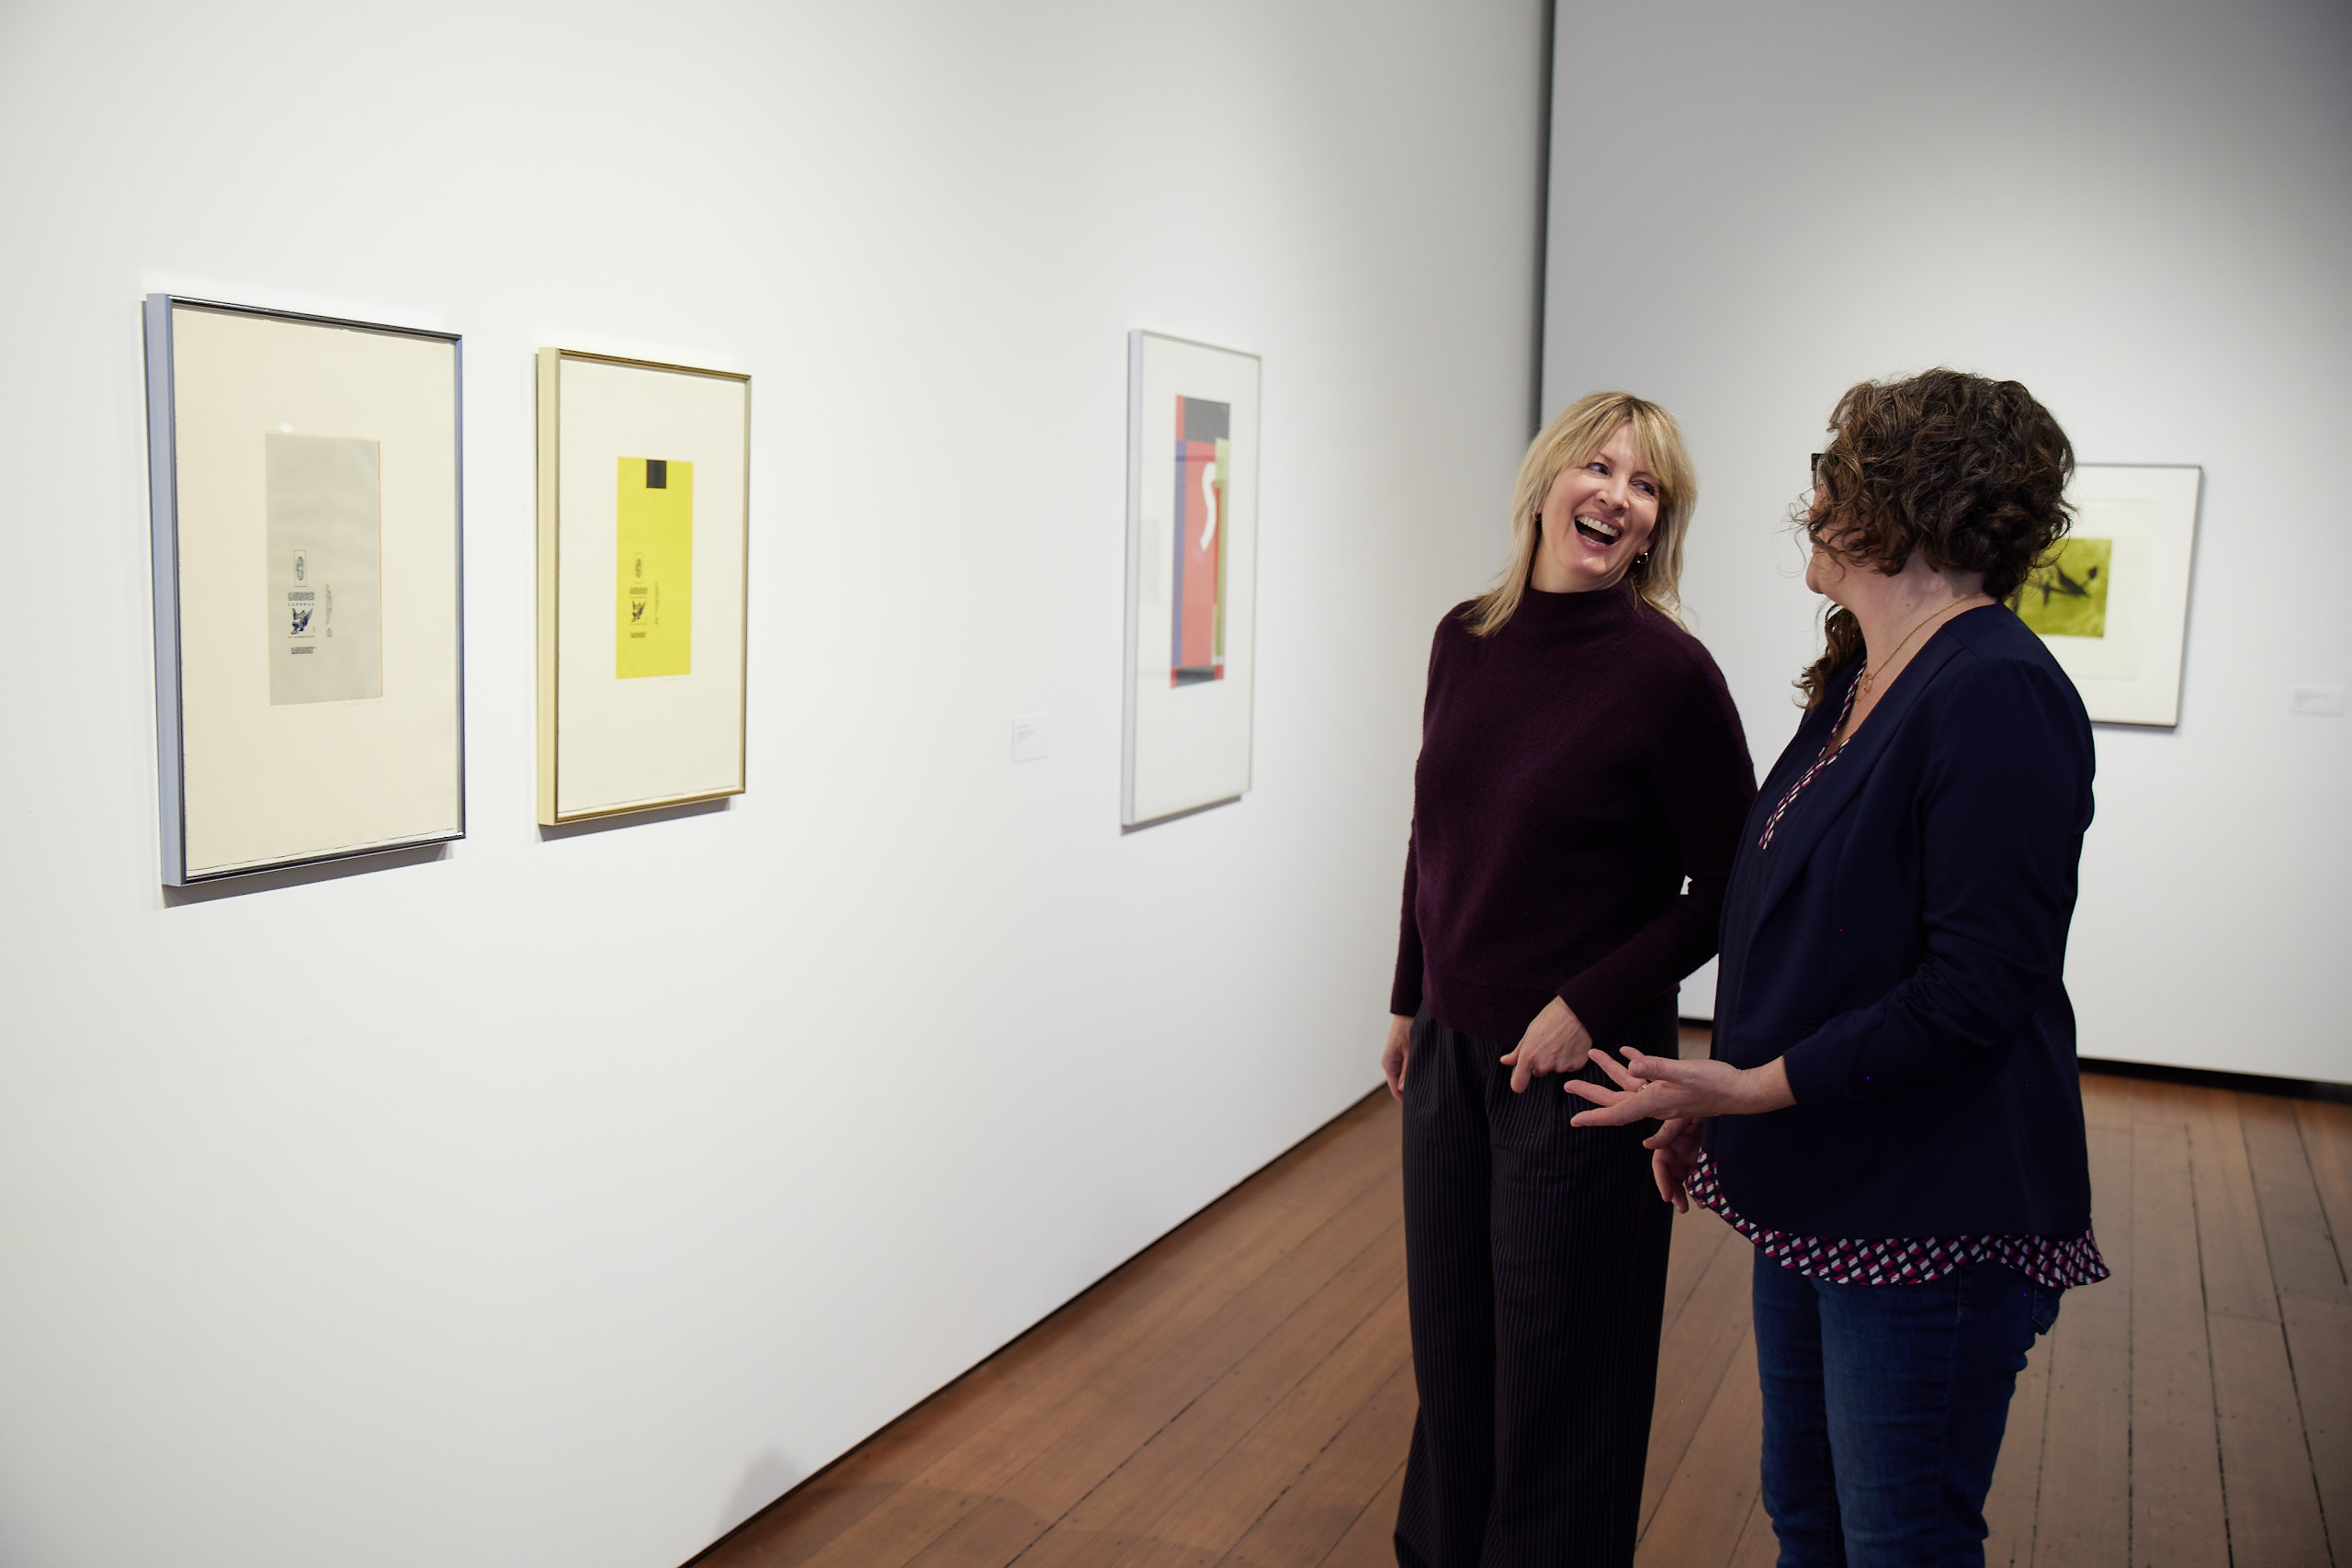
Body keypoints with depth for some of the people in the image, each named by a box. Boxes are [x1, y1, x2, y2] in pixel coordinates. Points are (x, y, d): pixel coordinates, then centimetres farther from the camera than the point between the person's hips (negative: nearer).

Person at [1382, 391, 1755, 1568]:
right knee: (1449, 1337, 19)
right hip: (1451, 1053, 6)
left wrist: (1592, 1005, -16)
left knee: (1557, 1358, 9)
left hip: (1576, 1069, -5)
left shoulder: (1668, 671, -15)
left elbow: (1729, 885, -11)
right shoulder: (1465, 640, 2)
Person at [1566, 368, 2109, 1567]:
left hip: (1930, 1221, -9)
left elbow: (1977, 992, -23)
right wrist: (1712, 1095, 14)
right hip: (1817, 1196, 9)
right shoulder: (1856, 684, 10)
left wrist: (1757, 1087, -21)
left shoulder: (1997, 693, -20)